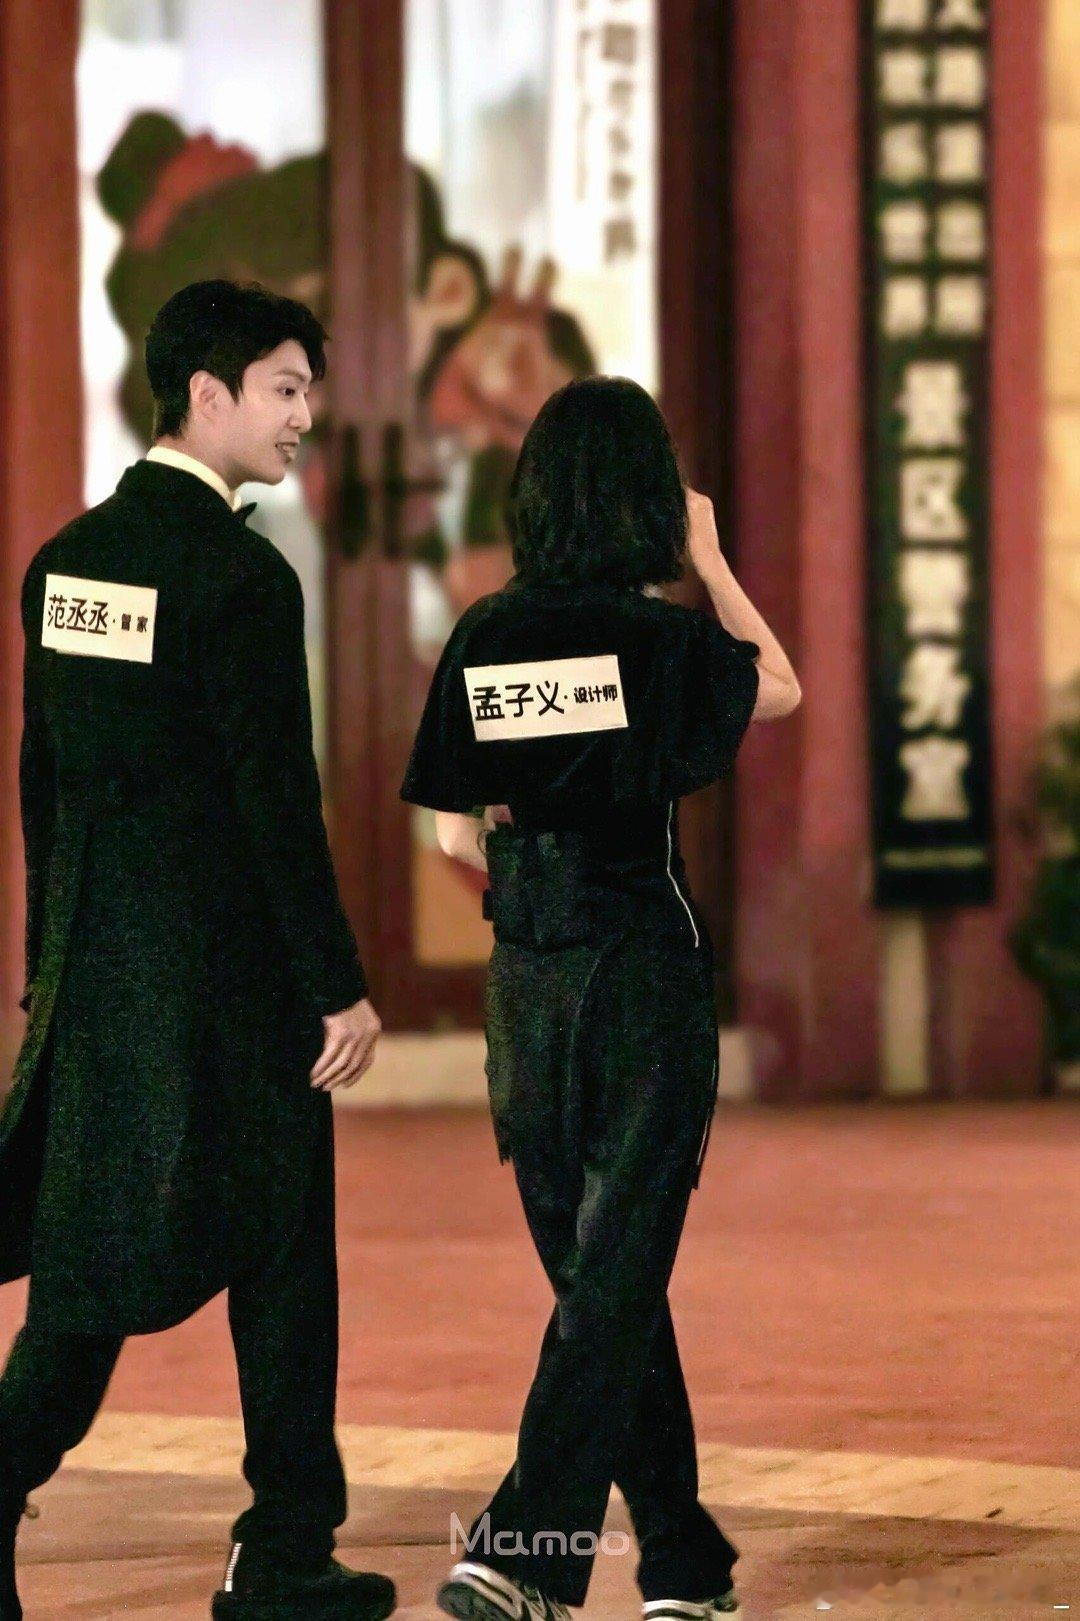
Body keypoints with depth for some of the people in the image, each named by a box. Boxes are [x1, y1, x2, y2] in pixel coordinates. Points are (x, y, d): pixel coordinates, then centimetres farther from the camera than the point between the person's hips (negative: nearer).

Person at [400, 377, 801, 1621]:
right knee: (618, 1272, -2)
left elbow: (456, 831, 5)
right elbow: (781, 687, 9)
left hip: (525, 971, 5)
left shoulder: (482, 640, 1)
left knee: (599, 1270, 14)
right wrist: (710, 562, 16)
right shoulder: (661, 637, -11)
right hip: (642, 967, -5)